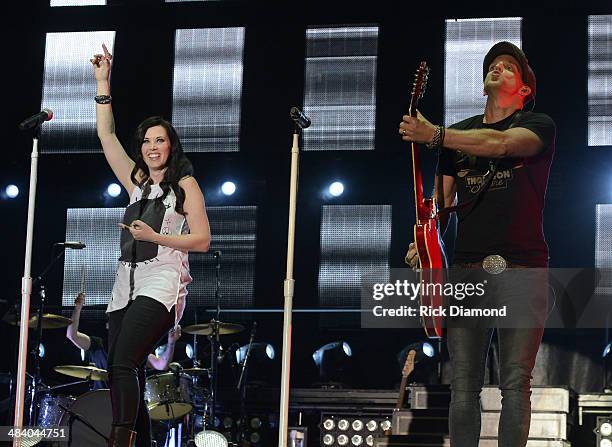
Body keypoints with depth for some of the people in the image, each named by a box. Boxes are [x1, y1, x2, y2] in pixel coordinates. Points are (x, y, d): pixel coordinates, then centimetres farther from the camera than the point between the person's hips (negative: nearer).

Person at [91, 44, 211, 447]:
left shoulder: (185, 186, 3)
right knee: (124, 369, -2)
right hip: (126, 284, 7)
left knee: (123, 363, -22)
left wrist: (154, 236, -13)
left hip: (161, 284, -7)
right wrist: (103, 82, 14)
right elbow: (106, 135, 18)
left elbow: (202, 240, -2)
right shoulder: (137, 182, 19)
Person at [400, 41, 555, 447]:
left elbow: (502, 143, -17)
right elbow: (441, 200, 16)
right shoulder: (459, 133, 20)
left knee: (515, 383, -5)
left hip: (523, 271, -3)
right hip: (468, 269, 3)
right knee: (464, 385, -1)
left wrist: (435, 136, -23)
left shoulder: (538, 126, 6)